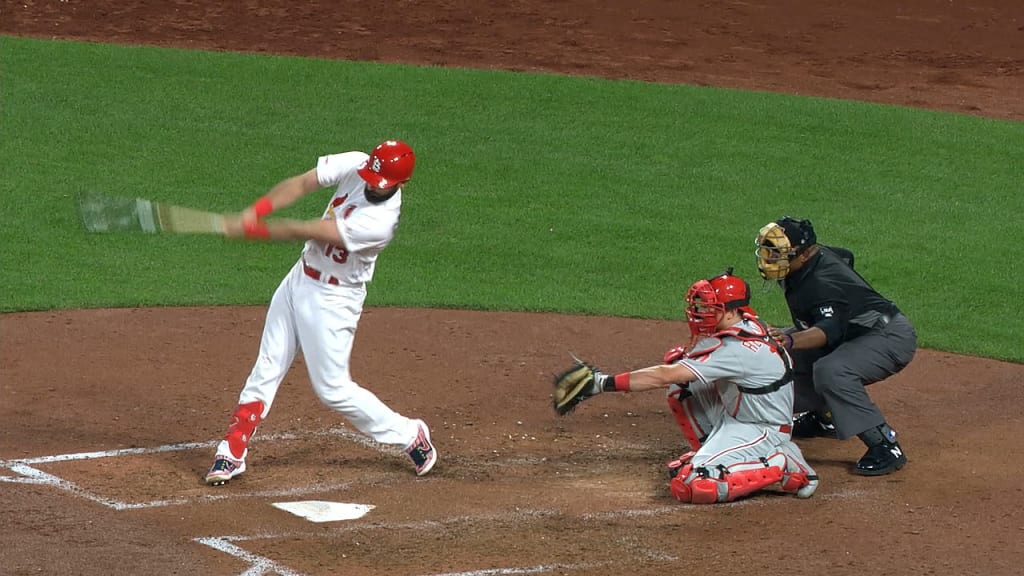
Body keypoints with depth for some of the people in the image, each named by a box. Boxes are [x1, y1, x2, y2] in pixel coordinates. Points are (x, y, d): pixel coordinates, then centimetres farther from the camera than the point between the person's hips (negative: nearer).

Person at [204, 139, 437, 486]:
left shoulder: (380, 222, -30)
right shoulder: (355, 164, -11)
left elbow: (307, 231, -29)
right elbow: (301, 184, -15)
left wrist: (249, 230, -25)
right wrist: (254, 212, -31)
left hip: (333, 299, -7)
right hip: (300, 279, 7)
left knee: (333, 388, -1)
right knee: (266, 370, 7)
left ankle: (410, 436, 15)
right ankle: (232, 454, 14)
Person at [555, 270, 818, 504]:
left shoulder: (738, 349, -29)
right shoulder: (741, 324, -2)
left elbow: (665, 376, -32)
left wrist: (604, 383, -31)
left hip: (763, 430, -10)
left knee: (691, 486, -25)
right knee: (677, 360, 3)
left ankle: (780, 465, -9)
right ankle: (710, 450, 13)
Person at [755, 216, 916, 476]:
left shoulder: (821, 283, -31)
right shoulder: (817, 254, -4)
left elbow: (829, 330, -47)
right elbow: (845, 256, 18)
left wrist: (792, 340, -66)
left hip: (892, 337, -11)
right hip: (851, 333, 11)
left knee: (830, 371, -38)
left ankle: (885, 446, -32)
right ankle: (823, 417, 23)